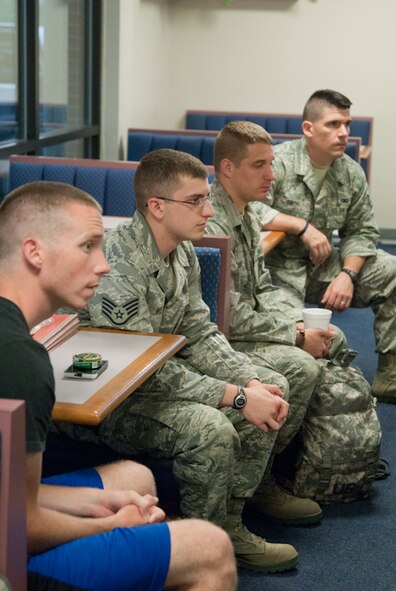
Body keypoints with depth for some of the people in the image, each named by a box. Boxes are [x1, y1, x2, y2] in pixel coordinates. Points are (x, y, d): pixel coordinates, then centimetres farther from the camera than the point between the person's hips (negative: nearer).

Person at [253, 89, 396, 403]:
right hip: (279, 269, -6)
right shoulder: (279, 162, -15)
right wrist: (302, 226, -23)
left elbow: (362, 231, 7)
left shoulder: (352, 173, 4)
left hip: (323, 264, 6)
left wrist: (347, 274, -11)